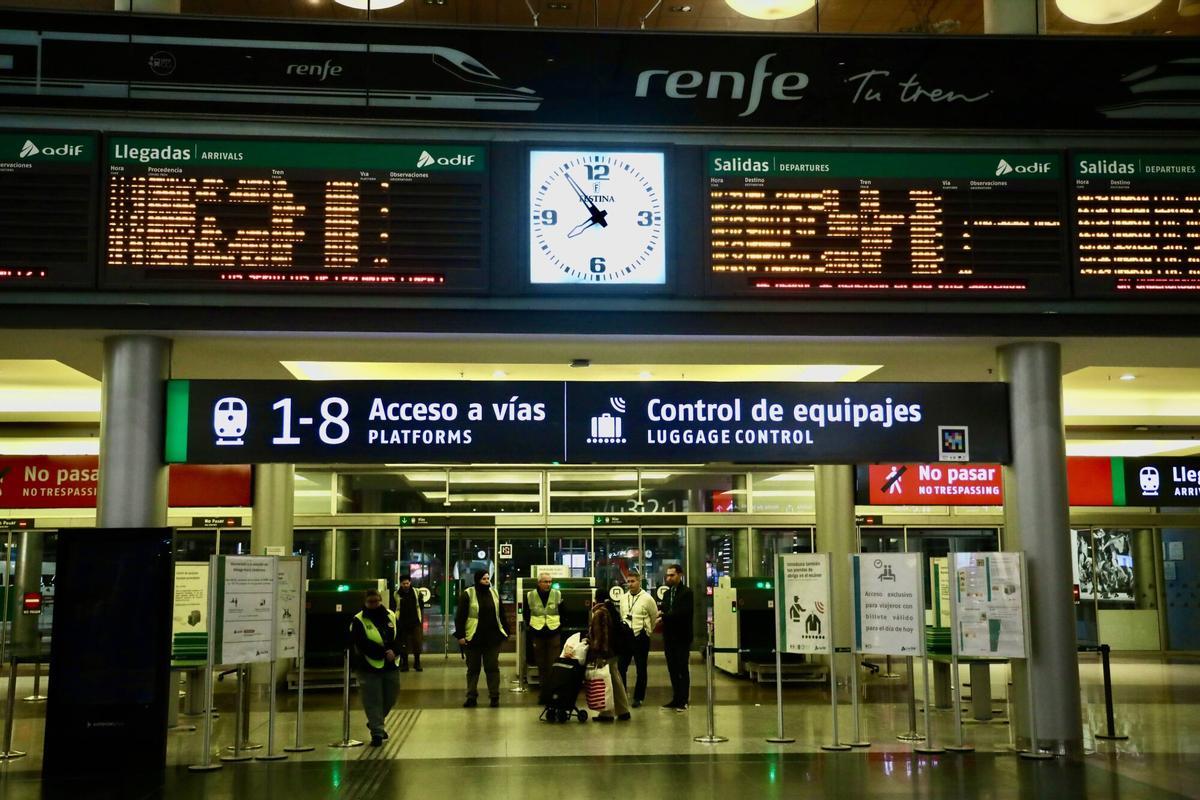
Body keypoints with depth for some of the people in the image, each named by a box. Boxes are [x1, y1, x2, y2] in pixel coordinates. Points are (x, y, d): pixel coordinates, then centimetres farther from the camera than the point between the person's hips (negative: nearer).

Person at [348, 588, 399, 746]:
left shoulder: (391, 616, 7)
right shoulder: (358, 621, -7)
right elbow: (363, 644, -16)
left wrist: (393, 651, -16)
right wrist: (384, 653, -21)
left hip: (390, 667, 5)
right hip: (369, 668, -5)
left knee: (390, 698, 14)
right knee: (373, 701, -4)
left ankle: (375, 723, 36)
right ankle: (377, 732, 5)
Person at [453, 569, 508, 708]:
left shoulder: (495, 593, 8)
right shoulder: (468, 594, -5)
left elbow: (501, 615, 14)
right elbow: (460, 616, -6)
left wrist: (505, 633, 10)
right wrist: (460, 635, -11)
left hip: (492, 638, 3)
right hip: (473, 638, -2)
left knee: (493, 667, 4)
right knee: (473, 668, 7)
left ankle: (494, 696, 9)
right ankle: (471, 697, 14)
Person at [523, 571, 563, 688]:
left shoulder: (557, 594, 0)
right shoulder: (530, 596, -1)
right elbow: (527, 614, 10)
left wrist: (560, 626, 4)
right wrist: (529, 626, 6)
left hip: (554, 633, -1)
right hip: (537, 633, 1)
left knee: (553, 663, -1)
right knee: (541, 663, 9)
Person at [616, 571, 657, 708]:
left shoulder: (647, 598, -6)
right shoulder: (623, 598, 7)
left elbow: (654, 616, 6)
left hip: (641, 637, -4)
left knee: (641, 670, 5)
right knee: (621, 668, 2)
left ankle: (638, 697, 16)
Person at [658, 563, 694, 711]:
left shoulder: (686, 592, -7)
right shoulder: (667, 593, 15)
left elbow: (683, 613, -19)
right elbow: (665, 613, 15)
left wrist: (664, 616, -20)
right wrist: (660, 617, -8)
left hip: (682, 637, -6)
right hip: (669, 636, 7)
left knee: (682, 669, -2)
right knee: (672, 669, 9)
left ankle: (683, 701, 4)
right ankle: (676, 699, 16)